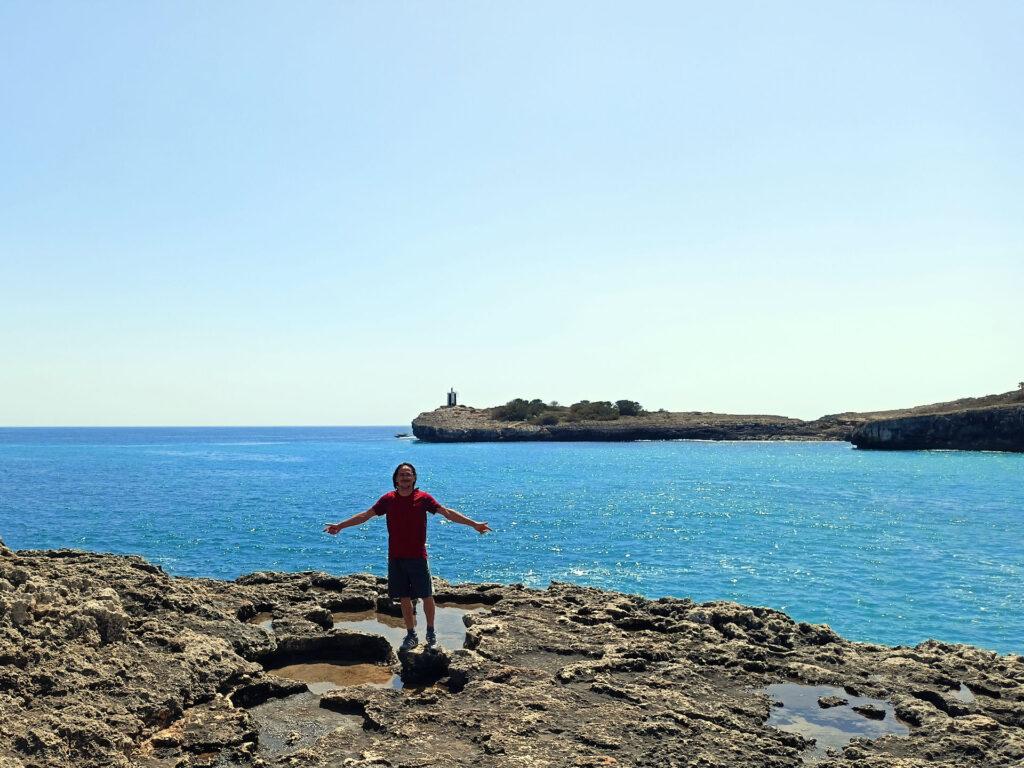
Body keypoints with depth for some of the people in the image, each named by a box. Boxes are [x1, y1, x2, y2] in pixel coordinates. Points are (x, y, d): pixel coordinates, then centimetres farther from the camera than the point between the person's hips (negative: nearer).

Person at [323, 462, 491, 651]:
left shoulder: (423, 498, -4)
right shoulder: (388, 499, 2)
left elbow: (447, 513, -6)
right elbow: (365, 515, 8)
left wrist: (474, 524, -11)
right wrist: (339, 526, 7)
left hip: (417, 557, -2)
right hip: (396, 558, 2)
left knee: (427, 596, 3)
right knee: (404, 598, 10)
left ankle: (431, 633, 22)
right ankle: (411, 635, 24)